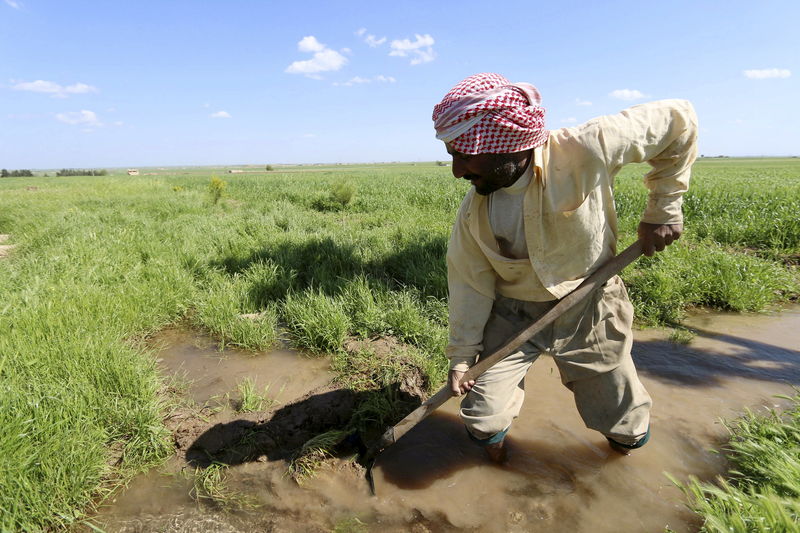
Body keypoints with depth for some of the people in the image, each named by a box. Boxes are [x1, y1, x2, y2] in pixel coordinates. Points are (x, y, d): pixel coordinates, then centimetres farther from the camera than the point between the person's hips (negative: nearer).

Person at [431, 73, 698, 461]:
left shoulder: (583, 152, -25)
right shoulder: (473, 213, -16)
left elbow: (676, 120, -11)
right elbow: (469, 283, -6)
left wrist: (662, 210, -11)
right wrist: (461, 355, -2)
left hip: (589, 310, -1)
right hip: (512, 315, 1)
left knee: (628, 434, 13)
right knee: (483, 422, 0)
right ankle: (498, 467, 33)